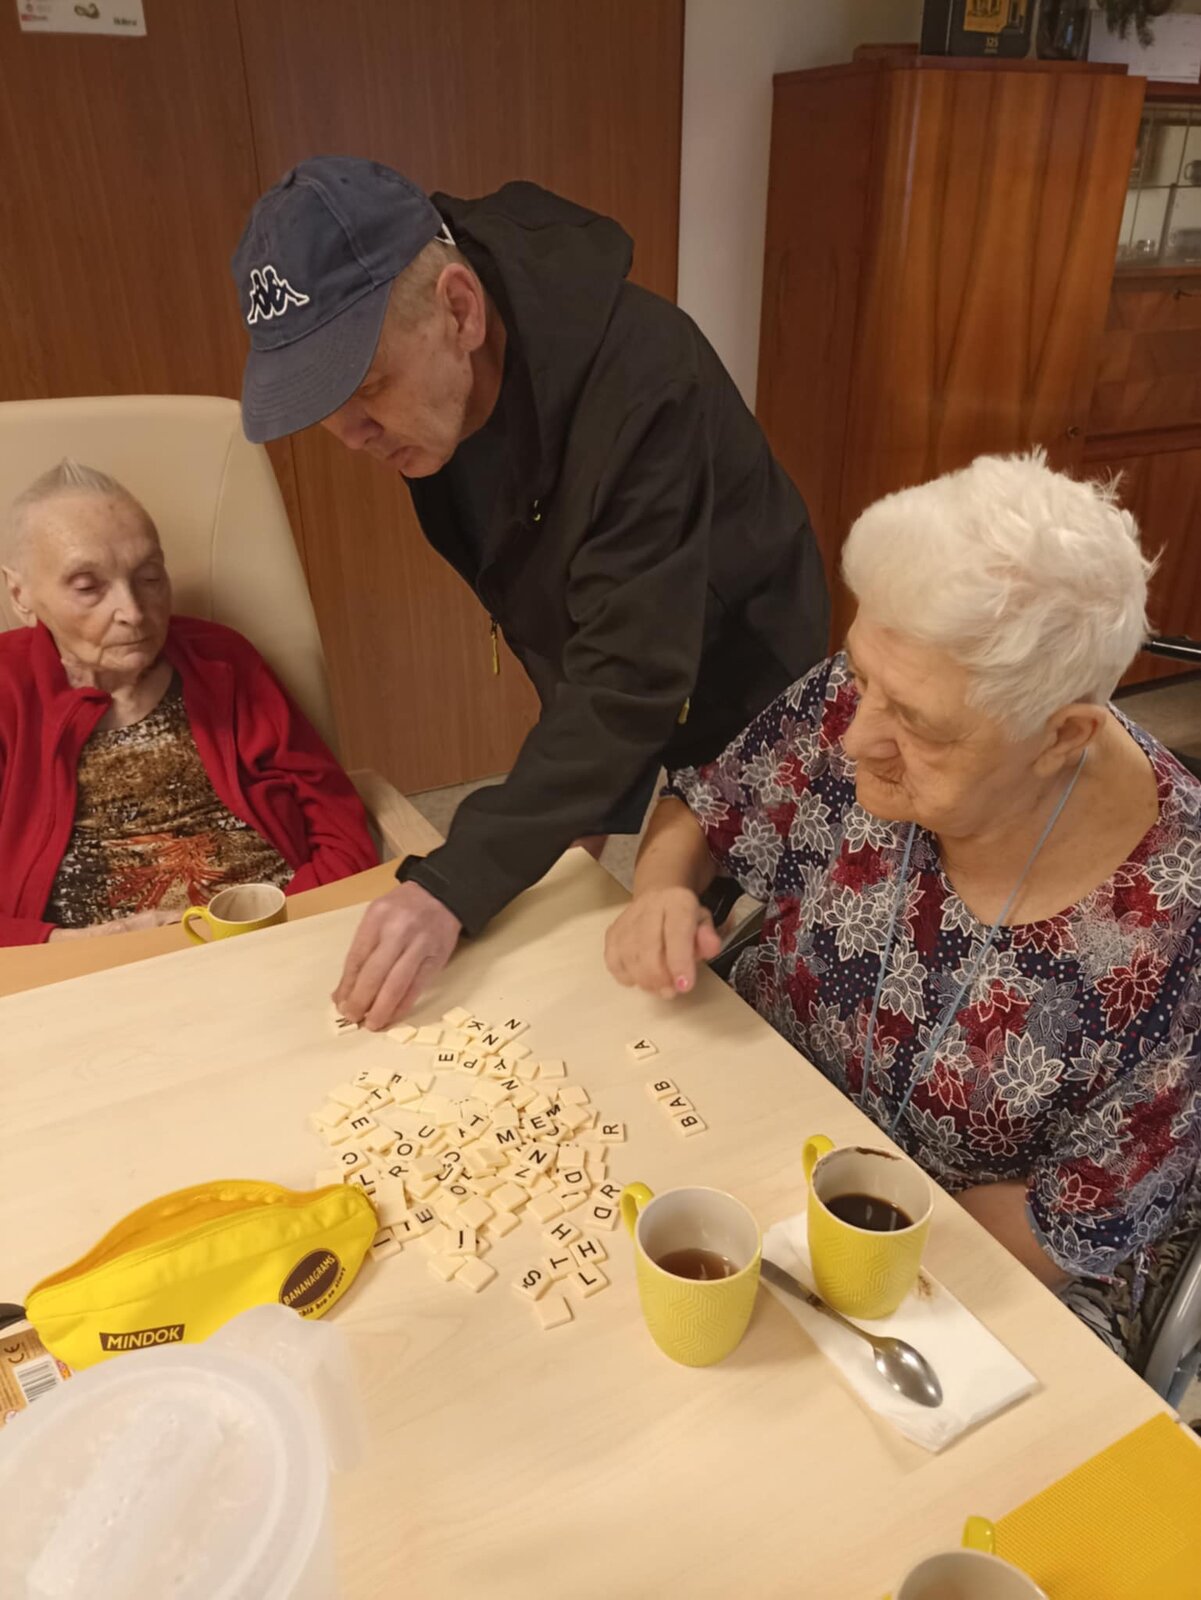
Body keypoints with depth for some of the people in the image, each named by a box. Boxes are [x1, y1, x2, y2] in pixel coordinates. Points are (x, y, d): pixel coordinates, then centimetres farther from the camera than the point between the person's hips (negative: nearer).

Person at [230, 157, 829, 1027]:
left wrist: (458, 883, -45)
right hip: (590, 675, 6)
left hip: (725, 673, -6)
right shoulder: (421, 379, -15)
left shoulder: (640, 379, -38)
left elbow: (634, 678, -41)